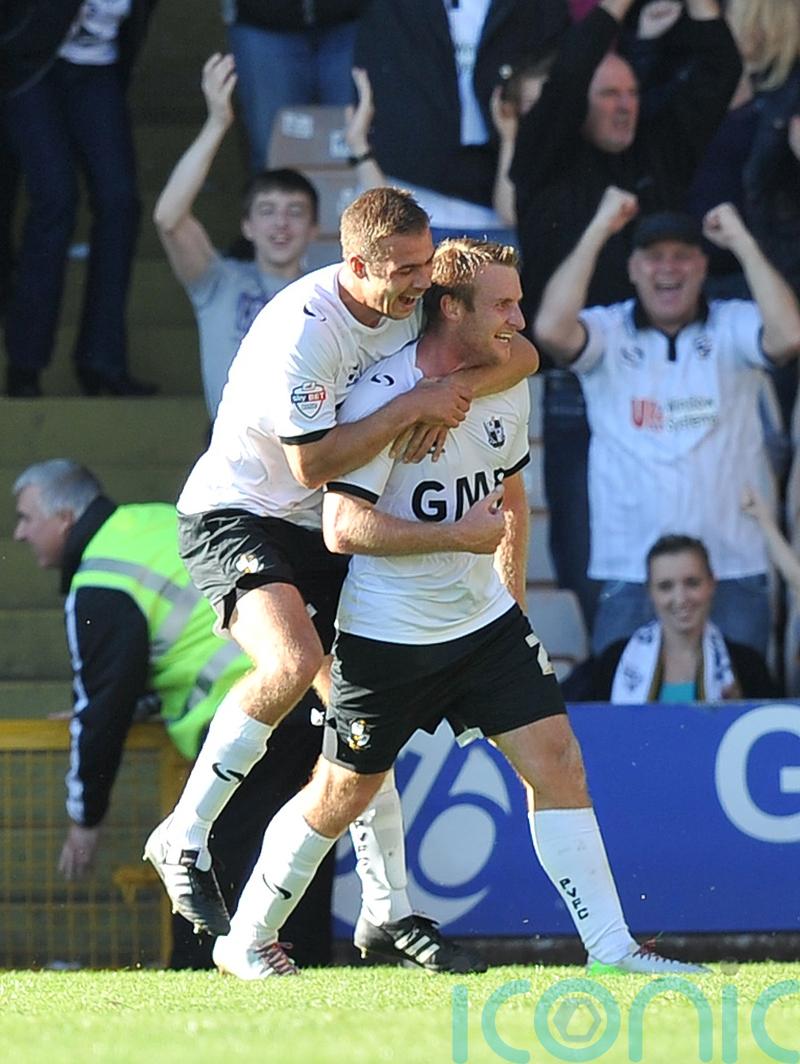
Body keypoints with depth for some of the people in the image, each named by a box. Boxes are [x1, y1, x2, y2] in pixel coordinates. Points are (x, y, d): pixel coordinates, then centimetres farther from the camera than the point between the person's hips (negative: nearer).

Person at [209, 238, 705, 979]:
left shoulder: (507, 386, 2)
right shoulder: (384, 396, -21)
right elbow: (344, 526, -25)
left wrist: (511, 596, 18)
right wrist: (458, 535, -25)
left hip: (484, 621, 6)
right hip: (386, 635, -6)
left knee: (557, 762, -5)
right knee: (342, 797, 3)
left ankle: (609, 946, -2)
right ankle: (246, 941, 21)